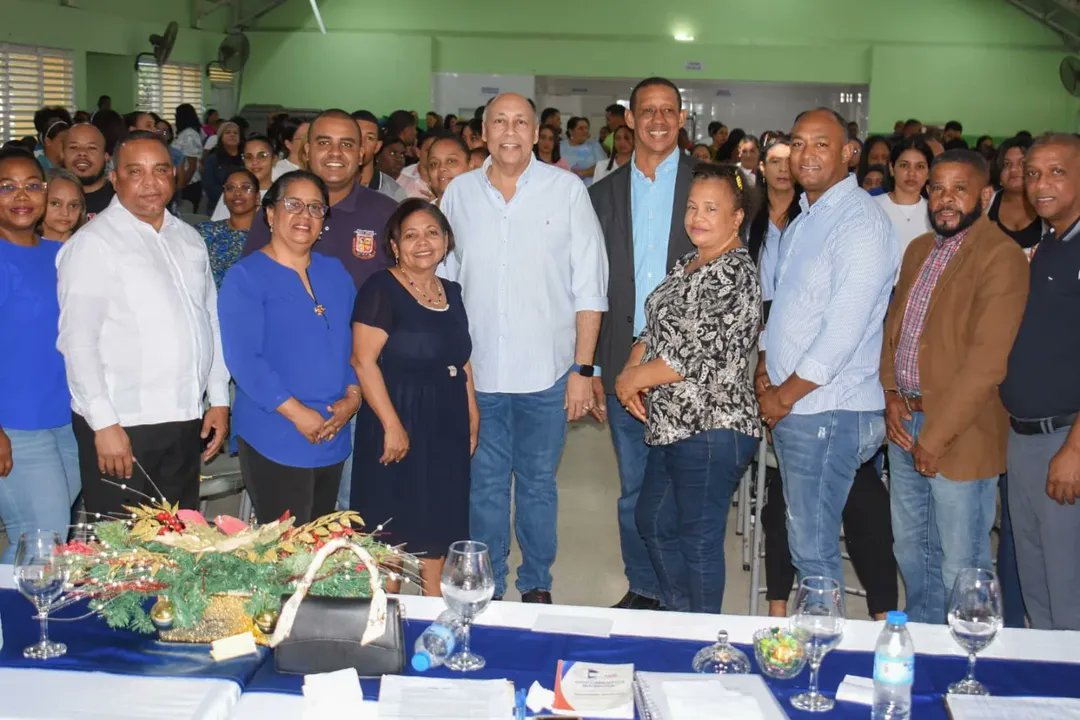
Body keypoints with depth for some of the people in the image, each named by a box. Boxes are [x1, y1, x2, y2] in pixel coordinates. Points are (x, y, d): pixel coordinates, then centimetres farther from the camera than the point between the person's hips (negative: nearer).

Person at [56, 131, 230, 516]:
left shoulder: (189, 238, 13)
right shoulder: (93, 243, -7)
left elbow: (210, 320, 17)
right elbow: (77, 342, -12)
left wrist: (219, 399, 12)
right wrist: (104, 423, -16)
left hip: (186, 423, 6)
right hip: (120, 427, -6)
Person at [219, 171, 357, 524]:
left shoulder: (335, 273, 13)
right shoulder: (245, 277, -6)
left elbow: (356, 343, 15)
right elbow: (243, 359, -14)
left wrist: (352, 397, -2)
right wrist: (296, 412, -18)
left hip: (332, 438, 6)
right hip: (274, 442, -6)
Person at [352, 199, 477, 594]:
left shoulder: (451, 292, 12)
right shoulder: (381, 289, -11)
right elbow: (364, 360, -18)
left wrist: (472, 420, 14)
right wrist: (392, 425, -21)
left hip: (447, 424, 7)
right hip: (400, 420, -7)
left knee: (436, 524, 14)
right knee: (394, 522, 1)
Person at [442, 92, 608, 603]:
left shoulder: (566, 190, -2)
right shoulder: (459, 193, 4)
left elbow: (589, 287, -2)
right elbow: (441, 281, 11)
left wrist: (582, 369, -6)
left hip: (545, 372, -1)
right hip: (476, 372, 2)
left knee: (538, 484, 10)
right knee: (484, 485, 10)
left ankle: (536, 585, 27)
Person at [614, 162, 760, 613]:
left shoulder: (735, 273, -15)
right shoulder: (687, 266, 15)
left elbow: (698, 355, -21)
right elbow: (655, 330, 19)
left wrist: (633, 379, -11)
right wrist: (629, 372, -1)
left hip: (712, 429, -10)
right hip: (674, 424, 10)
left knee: (699, 538, 0)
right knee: (652, 522, 20)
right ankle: (679, 620, 36)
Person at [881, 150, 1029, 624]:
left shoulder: (1002, 257, -15)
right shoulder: (918, 250, 11)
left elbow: (986, 360, -20)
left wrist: (937, 434, -18)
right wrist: (890, 392, 0)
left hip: (958, 435, -7)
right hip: (905, 423, 8)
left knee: (959, 565, 4)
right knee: (910, 550, 19)